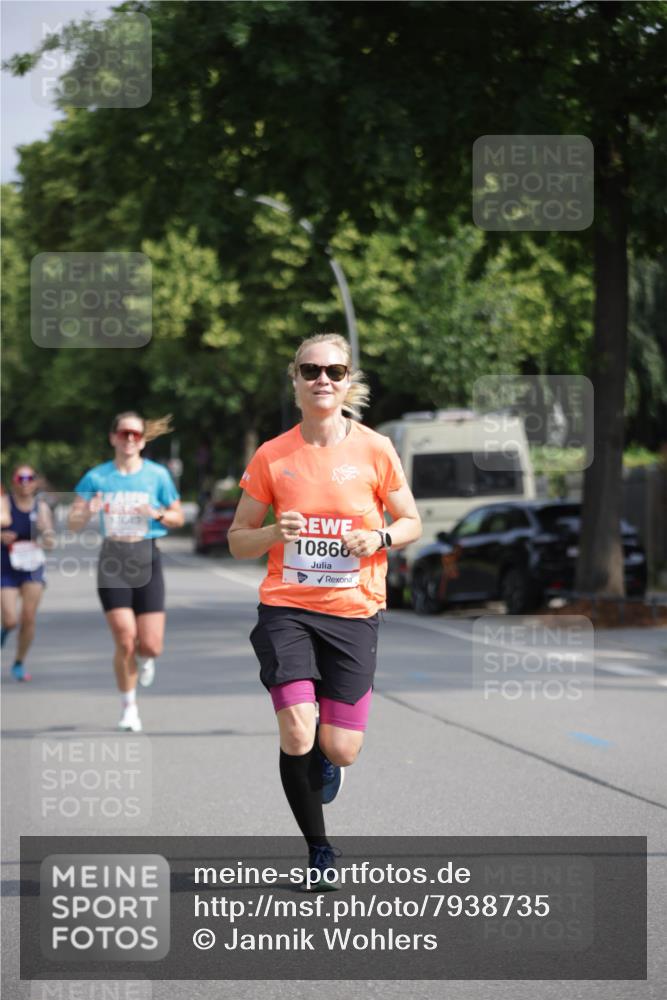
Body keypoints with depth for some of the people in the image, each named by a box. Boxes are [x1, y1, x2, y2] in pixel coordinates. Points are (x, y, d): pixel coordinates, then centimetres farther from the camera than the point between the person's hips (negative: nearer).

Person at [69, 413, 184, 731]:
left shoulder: (157, 475, 2)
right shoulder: (97, 477, 1)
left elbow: (178, 517, 11)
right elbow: (74, 524, 2)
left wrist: (158, 514, -10)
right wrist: (87, 511, -20)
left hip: (146, 559, 1)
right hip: (112, 561, -1)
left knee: (151, 645, -4)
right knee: (125, 639, -11)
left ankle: (144, 658, 36)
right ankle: (129, 708, 8)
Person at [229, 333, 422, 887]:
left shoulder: (375, 449, -1)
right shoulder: (271, 457, 0)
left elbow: (412, 522, 10)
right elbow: (238, 539, 7)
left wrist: (379, 538, -12)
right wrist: (276, 533, -14)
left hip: (354, 612, 0)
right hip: (286, 608, 0)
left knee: (341, 750, -4)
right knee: (296, 737, -16)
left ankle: (325, 755, 37)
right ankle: (318, 848, 7)